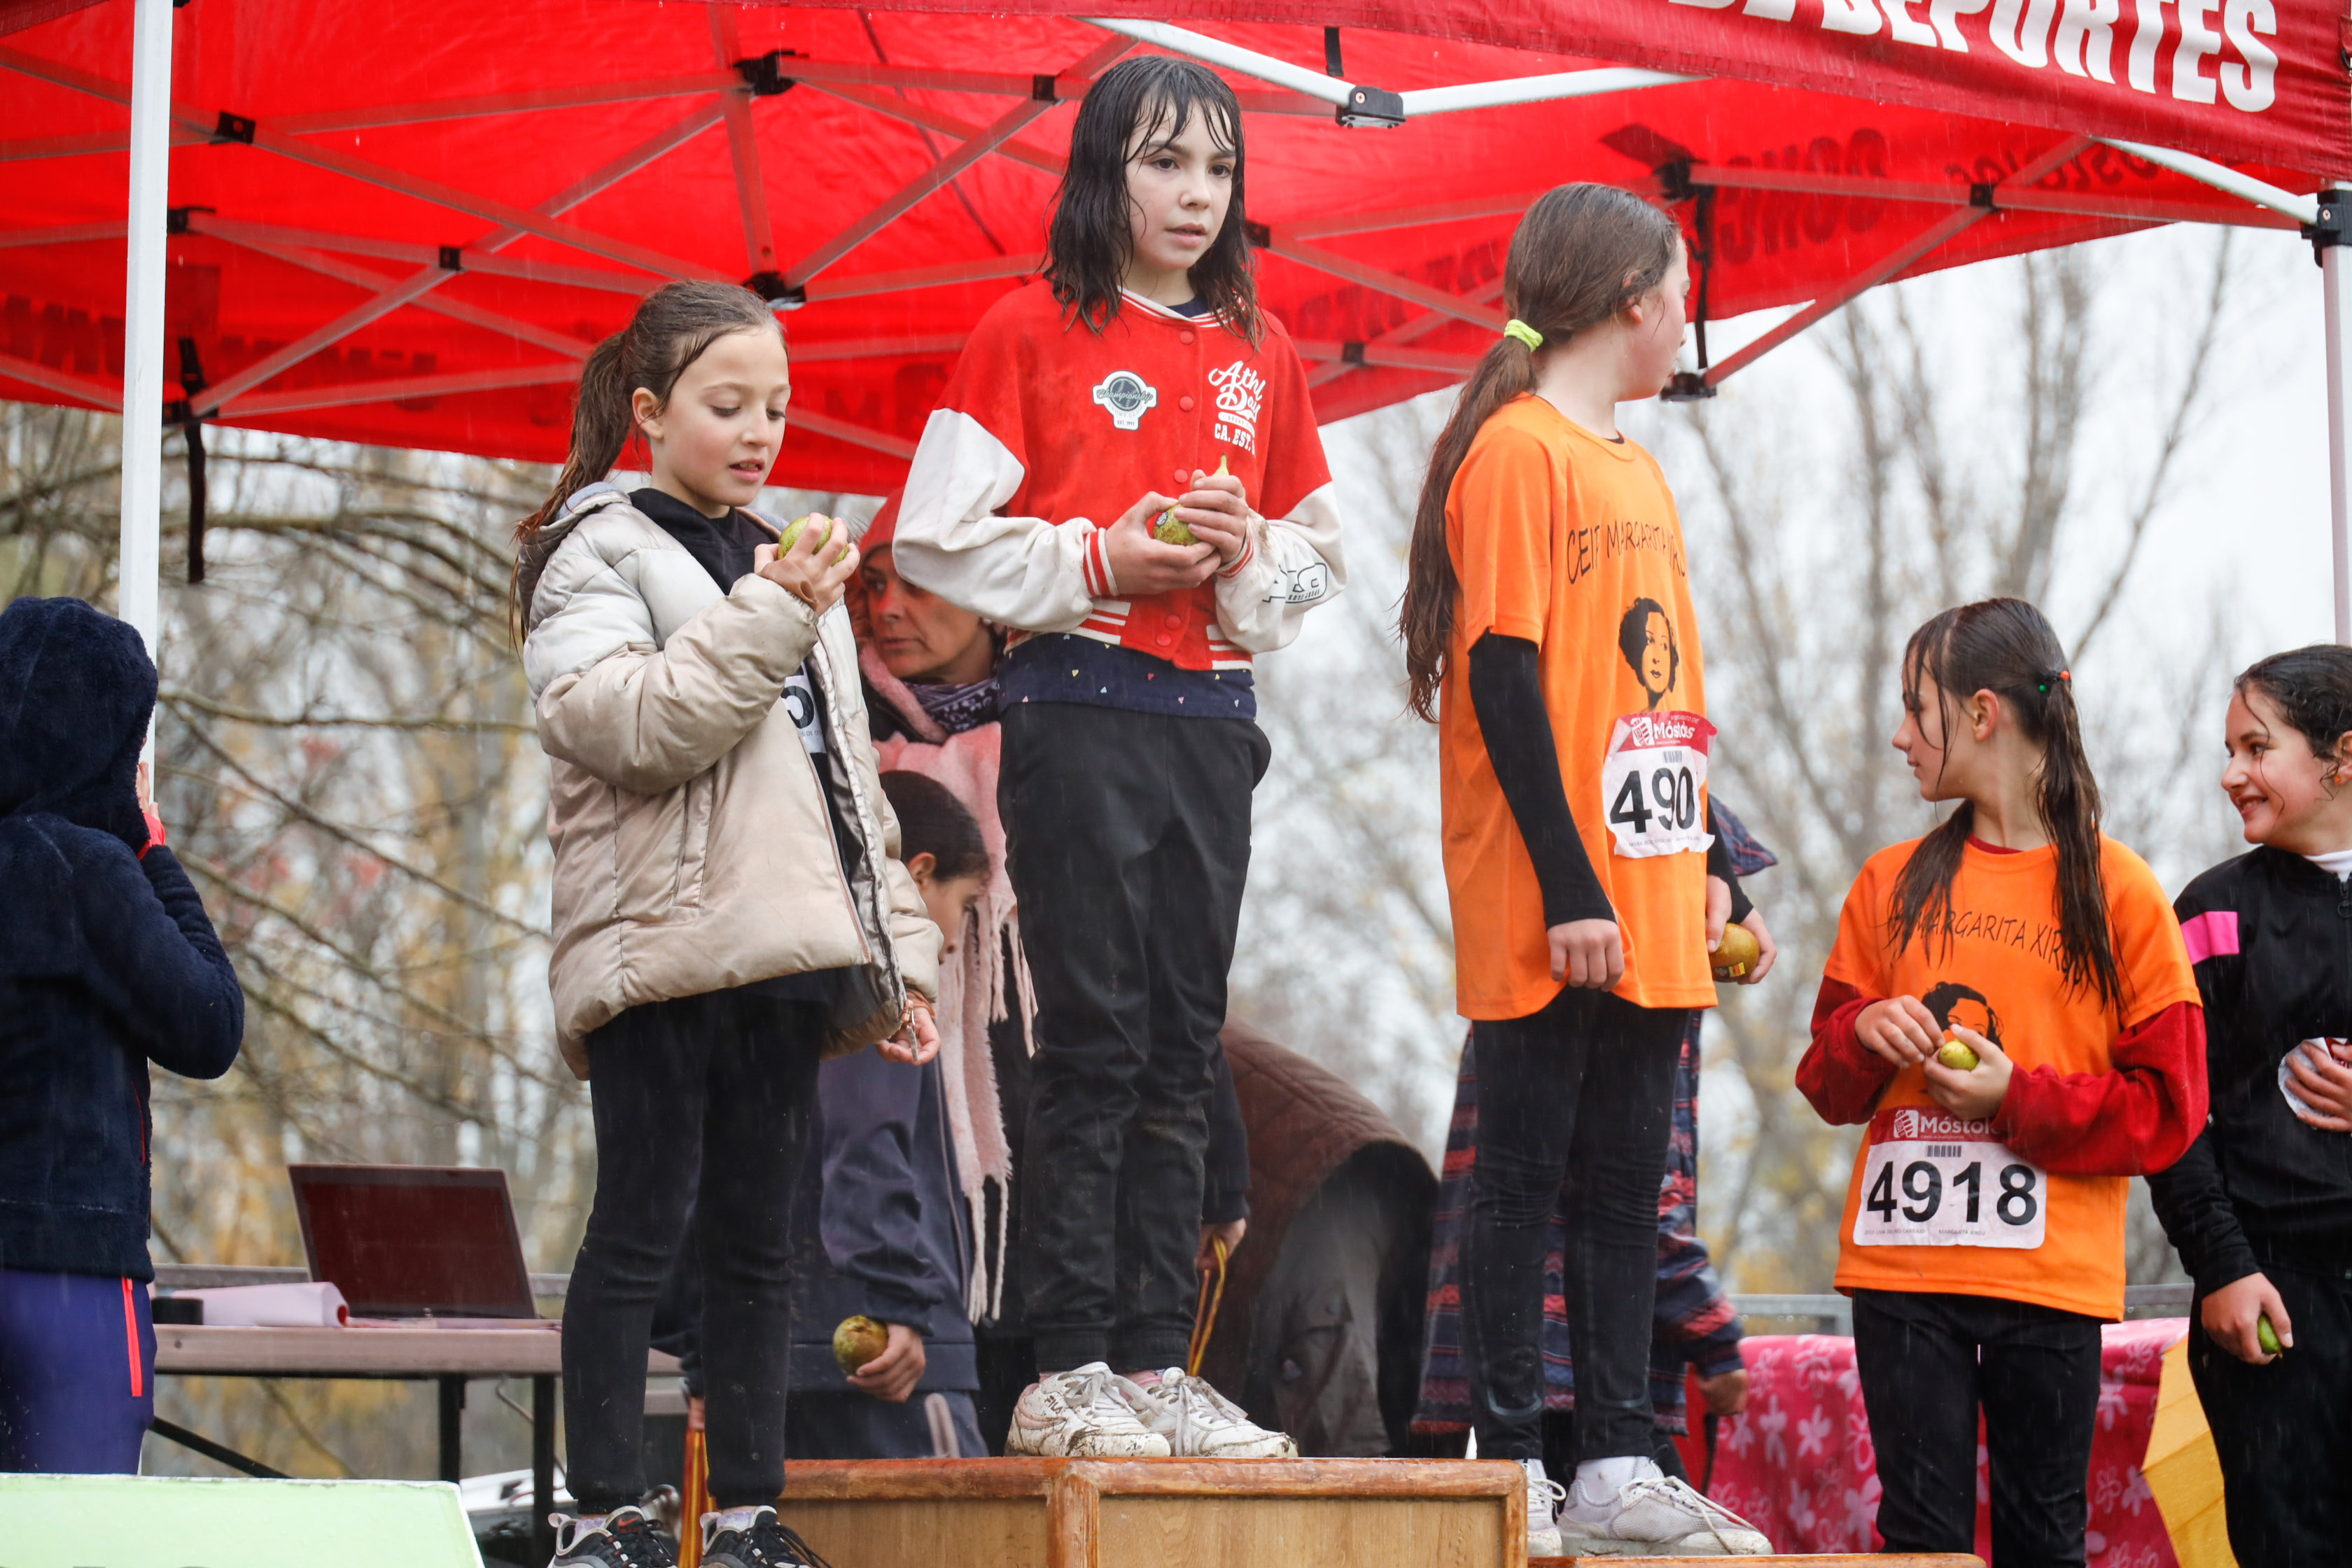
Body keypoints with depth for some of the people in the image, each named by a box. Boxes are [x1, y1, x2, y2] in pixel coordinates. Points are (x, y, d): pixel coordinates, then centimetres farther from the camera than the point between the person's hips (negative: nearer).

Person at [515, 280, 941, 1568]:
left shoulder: (787, 564, 21)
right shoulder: (597, 553, 1)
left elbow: (847, 774, 22)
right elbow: (633, 725, -16)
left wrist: (898, 953, 15)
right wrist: (769, 620, -20)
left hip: (783, 953, 6)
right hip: (660, 945, -6)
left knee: (757, 1233, 7)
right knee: (644, 1222, -6)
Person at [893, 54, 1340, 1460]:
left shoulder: (1263, 352, 13)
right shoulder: (1033, 331, 0)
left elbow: (1322, 554, 17)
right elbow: (939, 538, -4)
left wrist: (1250, 559, -4)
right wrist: (1096, 561, -13)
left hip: (1214, 719, 5)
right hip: (1079, 709, -5)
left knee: (1183, 1050, 5)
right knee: (1097, 1041, -6)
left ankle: (1156, 1364, 9)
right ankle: (1069, 1374, -3)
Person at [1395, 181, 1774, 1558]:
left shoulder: (1638, 472, 18)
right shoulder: (1517, 452, -9)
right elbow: (1504, 680, -15)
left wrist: (1712, 869, 17)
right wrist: (1570, 887, -19)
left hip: (1648, 904, 9)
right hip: (1552, 913, -9)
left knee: (1629, 1178, 9)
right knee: (1525, 1176, -3)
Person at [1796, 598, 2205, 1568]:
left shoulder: (2115, 891, 0)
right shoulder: (1892, 886, 12)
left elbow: (2167, 1110, -2)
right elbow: (1829, 1087, 16)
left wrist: (2020, 1097, -14)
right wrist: (1863, 1034, -7)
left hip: (2051, 1271, -3)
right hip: (1902, 1267, 3)